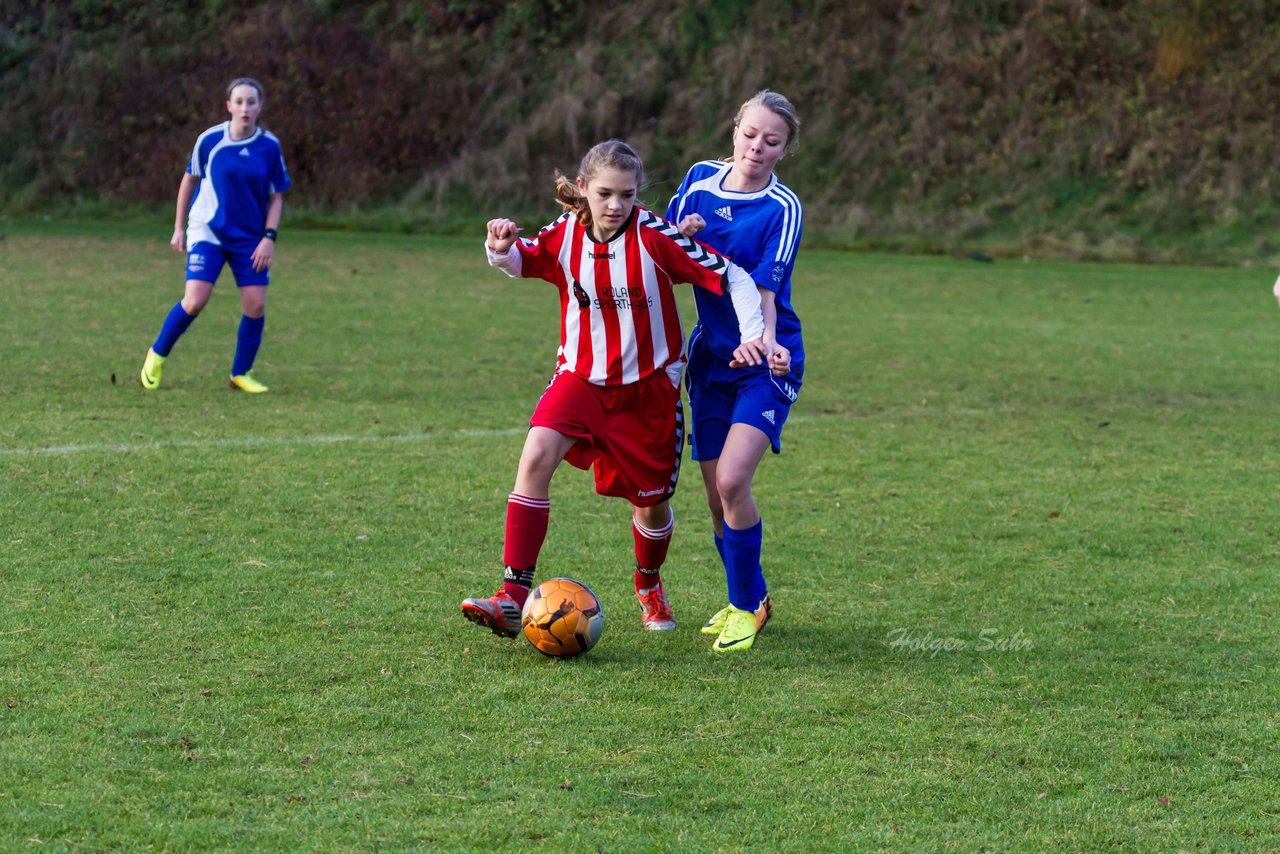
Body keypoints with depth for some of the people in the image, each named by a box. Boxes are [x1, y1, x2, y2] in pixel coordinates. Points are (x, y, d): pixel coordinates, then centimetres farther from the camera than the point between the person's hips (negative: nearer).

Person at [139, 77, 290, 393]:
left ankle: (241, 374, 14)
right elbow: (190, 179, 5)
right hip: (207, 233, -2)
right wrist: (179, 227, 7)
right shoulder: (210, 140, -9)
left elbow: (276, 196, 4)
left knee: (256, 305, -5)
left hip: (250, 239, 2)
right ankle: (157, 355, 9)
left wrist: (269, 237, -7)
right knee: (194, 302, -14)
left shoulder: (270, 146, -5)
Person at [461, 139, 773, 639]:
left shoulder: (655, 236, -17)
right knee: (535, 458, -24)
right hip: (581, 377, 1)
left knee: (651, 500, 11)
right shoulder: (566, 235, -8)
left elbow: (731, 276, -15)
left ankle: (649, 584, 46)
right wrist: (502, 248, -20)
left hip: (649, 386, -1)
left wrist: (752, 333, -28)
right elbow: (521, 261, 4)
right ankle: (512, 598, -26)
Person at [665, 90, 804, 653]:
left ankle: (748, 607, -3)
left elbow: (764, 286, -19)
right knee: (716, 494, 6)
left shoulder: (783, 208, -12)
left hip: (765, 361, -5)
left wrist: (769, 342, -38)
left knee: (732, 480, -19)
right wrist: (680, 237, -10)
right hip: (710, 356, 5)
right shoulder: (701, 178, 3)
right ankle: (748, 597, 27)